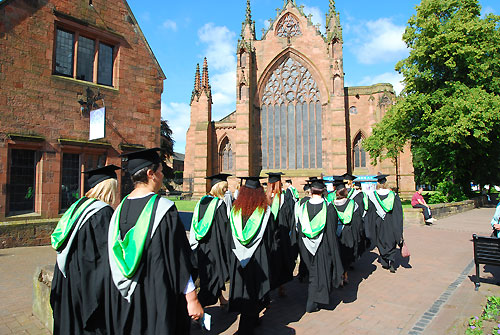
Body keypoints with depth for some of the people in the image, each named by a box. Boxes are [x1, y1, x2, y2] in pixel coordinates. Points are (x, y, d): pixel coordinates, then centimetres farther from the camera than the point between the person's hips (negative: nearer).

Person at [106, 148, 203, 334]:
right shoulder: (164, 208, -19)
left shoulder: (120, 209, 0)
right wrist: (192, 300, -12)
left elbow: (114, 261, 9)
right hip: (158, 298, -6)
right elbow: (179, 258, -19)